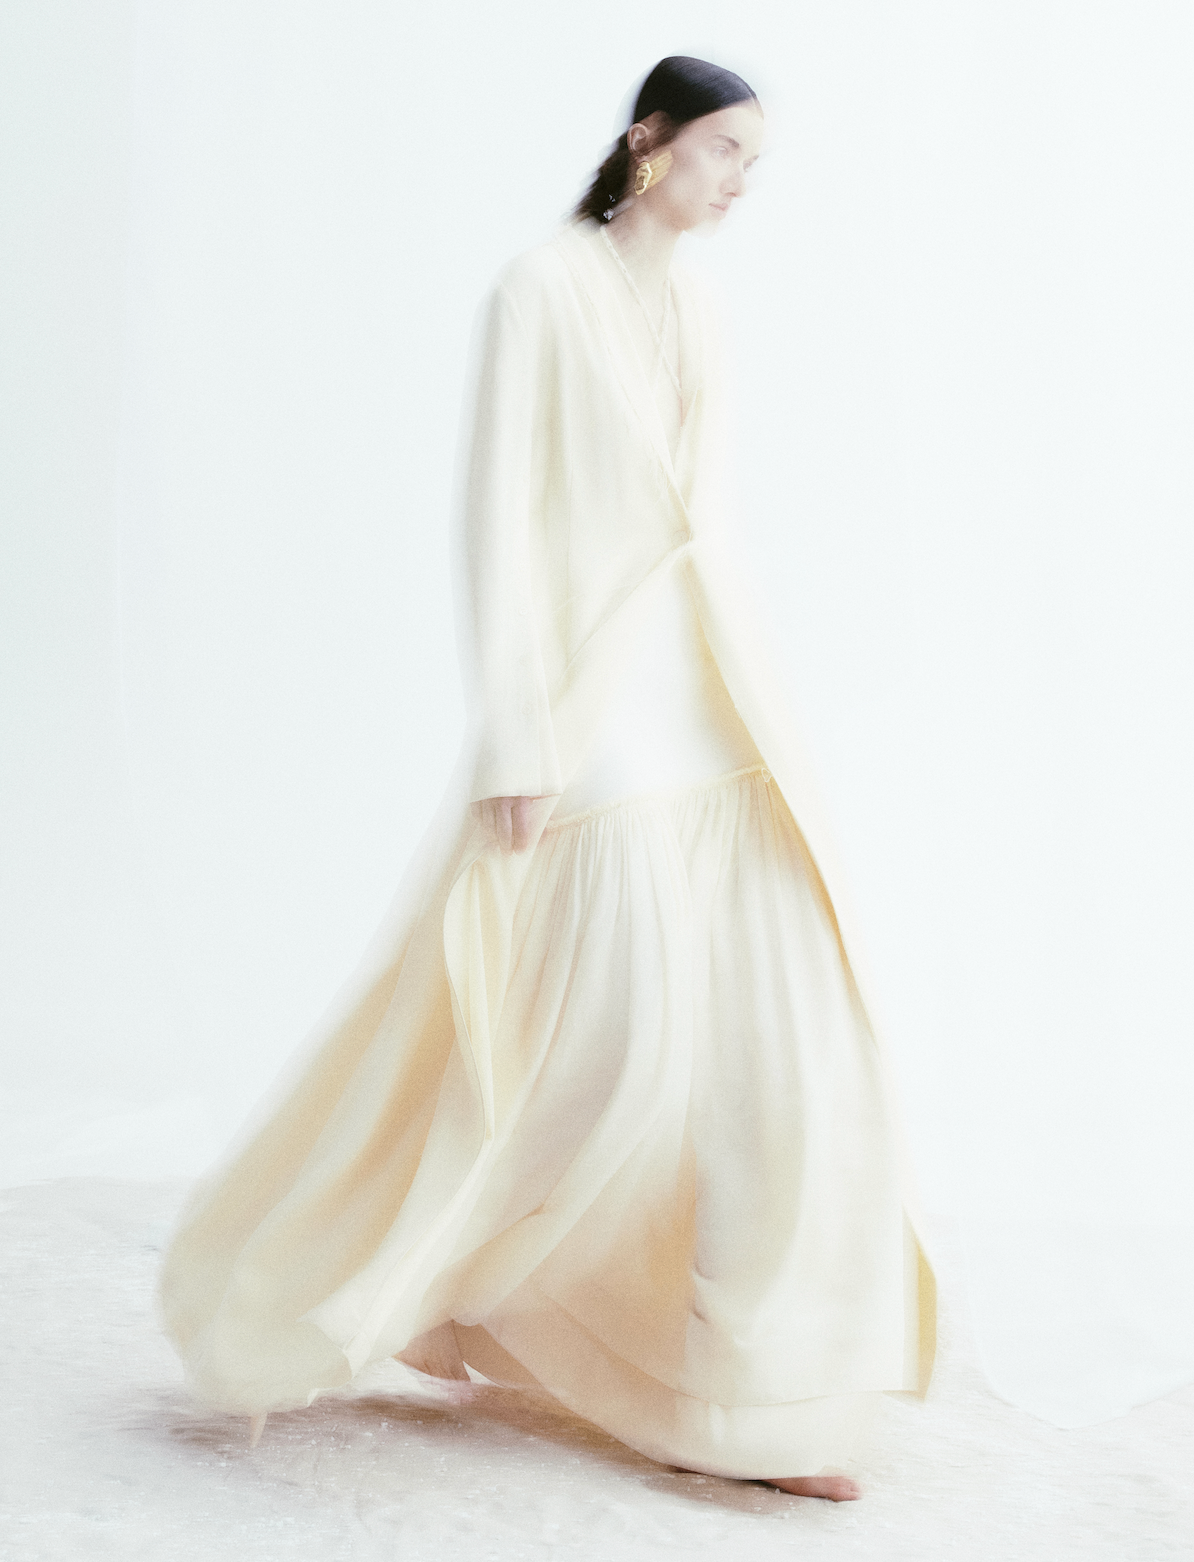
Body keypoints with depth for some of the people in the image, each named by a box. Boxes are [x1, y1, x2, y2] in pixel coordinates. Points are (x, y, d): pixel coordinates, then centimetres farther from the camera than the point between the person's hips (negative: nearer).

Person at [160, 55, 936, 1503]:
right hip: (593, 706, -8)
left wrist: (756, 724, 17)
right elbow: (500, 519, -11)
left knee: (772, 1046, 1)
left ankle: (744, 1405, 11)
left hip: (711, 728, 8)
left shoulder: (691, 312, 17)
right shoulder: (545, 287, -5)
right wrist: (515, 744, -17)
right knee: (604, 1054, -7)